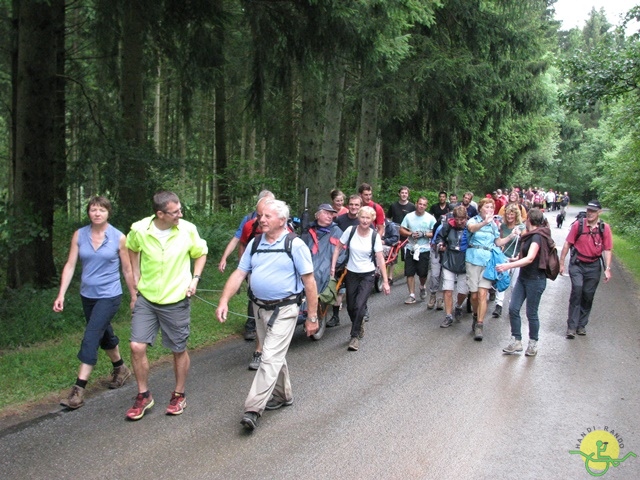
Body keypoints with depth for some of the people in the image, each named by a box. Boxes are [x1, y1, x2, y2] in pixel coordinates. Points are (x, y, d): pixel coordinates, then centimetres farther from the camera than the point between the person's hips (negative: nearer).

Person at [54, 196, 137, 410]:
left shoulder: (119, 238, -9)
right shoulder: (79, 235, -1)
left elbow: (127, 270, -1)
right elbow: (70, 265, -1)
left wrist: (134, 296, 4)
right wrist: (61, 294, -7)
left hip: (109, 296, -5)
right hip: (87, 295, 5)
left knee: (90, 338, -12)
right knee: (104, 334, 20)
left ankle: (79, 389, -6)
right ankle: (120, 369, 43)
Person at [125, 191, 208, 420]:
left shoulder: (188, 230, -13)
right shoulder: (139, 229, -10)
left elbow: (200, 254, 6)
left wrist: (195, 279, -7)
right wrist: (136, 277, 6)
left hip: (176, 300, -1)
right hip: (146, 298, 1)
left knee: (179, 350, 9)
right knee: (137, 346, -3)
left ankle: (179, 395, 30)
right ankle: (143, 396, 18)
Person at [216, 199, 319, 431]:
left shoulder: (295, 245, -11)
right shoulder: (255, 244, 4)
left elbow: (309, 281, -10)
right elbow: (239, 274, 1)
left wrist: (312, 317, -10)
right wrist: (224, 301, -12)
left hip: (284, 310, -6)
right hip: (260, 308, 6)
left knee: (271, 358, -10)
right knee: (275, 355, 19)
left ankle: (253, 409, -9)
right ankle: (283, 396, 37)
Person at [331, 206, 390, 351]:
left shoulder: (375, 236, -10)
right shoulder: (350, 230, -9)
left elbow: (380, 259, -8)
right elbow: (338, 248, 1)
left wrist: (385, 281, -8)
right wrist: (333, 267, -6)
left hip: (367, 275, -2)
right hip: (351, 274, 2)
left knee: (360, 305, -15)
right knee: (350, 306, 10)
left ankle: (354, 336, 2)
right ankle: (359, 324, 41)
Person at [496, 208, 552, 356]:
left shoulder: (537, 236, -18)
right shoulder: (532, 235, 11)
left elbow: (530, 259, -30)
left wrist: (509, 266, -38)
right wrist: (516, 260, 30)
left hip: (535, 279, -8)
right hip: (523, 277, 9)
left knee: (531, 313, 3)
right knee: (513, 308, 1)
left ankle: (533, 343, 19)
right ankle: (516, 341, 8)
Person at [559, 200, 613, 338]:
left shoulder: (605, 228, -4)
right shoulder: (578, 225, -7)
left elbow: (607, 250, -1)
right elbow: (567, 244, -1)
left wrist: (607, 269, -6)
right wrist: (561, 263, -1)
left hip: (594, 266, 2)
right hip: (577, 264, -2)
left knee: (588, 295, 8)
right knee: (577, 289, -17)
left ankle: (581, 325, 24)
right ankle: (571, 326, -13)